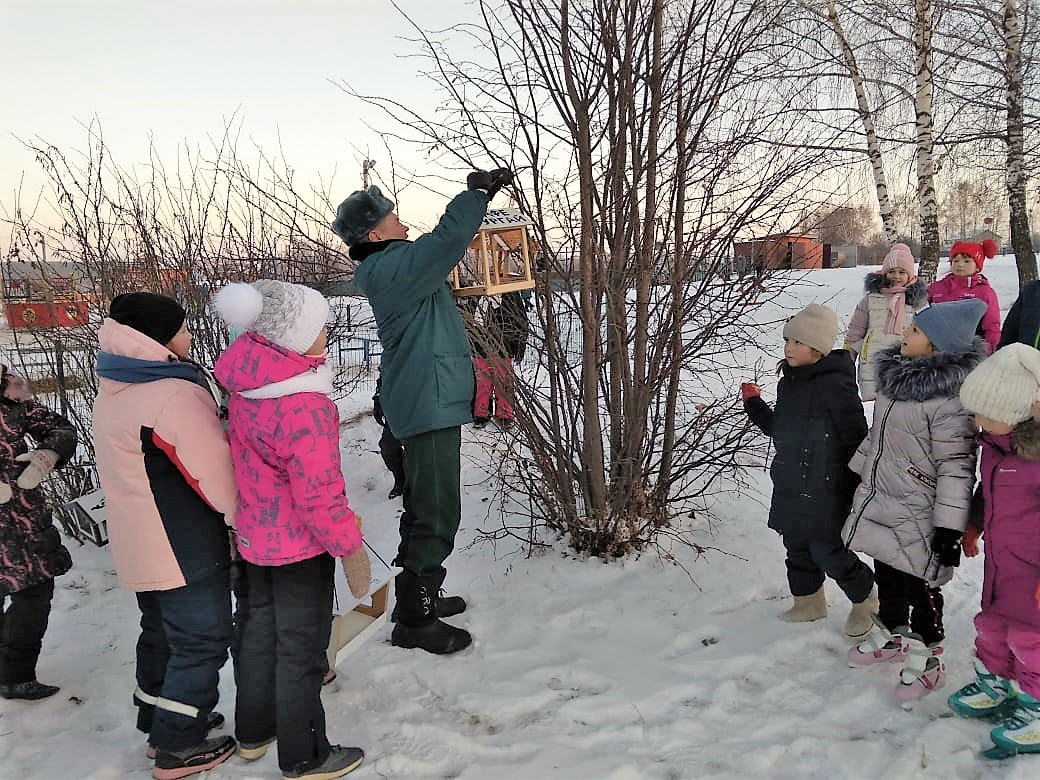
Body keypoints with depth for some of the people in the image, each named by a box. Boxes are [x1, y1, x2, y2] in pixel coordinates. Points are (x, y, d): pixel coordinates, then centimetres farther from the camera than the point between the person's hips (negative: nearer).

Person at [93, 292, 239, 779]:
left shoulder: (112, 393, 6)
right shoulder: (175, 395, -24)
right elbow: (217, 474, -22)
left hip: (139, 546, 9)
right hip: (186, 550, -9)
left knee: (160, 633, 22)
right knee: (201, 642, 5)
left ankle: (160, 724, 37)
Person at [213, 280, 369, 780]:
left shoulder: (246, 382, -4)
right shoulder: (303, 406, -30)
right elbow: (319, 494, -28)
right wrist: (350, 549, -16)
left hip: (253, 537, 8)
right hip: (300, 545, -8)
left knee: (259, 630, 24)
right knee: (300, 648, 8)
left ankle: (252, 733, 43)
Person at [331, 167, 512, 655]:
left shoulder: (391, 265, 15)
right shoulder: (395, 268, -16)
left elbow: (445, 243, 25)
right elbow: (448, 238, -26)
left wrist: (479, 194, 18)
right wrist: (478, 192, -10)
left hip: (427, 403, 11)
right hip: (430, 405, -11)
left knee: (426, 508, 20)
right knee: (436, 514, -6)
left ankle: (420, 596, 34)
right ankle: (414, 621, 4)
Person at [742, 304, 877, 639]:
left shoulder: (835, 384, -20)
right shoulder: (789, 382, 6)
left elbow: (857, 439, -17)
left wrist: (857, 484, -13)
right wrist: (754, 403, 7)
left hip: (824, 491, -8)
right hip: (790, 487, 8)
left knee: (829, 554, 3)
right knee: (797, 548, 20)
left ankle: (865, 600, 30)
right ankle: (808, 601, 42)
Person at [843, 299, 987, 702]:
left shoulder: (949, 396, -23)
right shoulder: (898, 372, 3)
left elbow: (956, 465, -21)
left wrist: (950, 526, -21)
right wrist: (857, 469, 23)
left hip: (917, 513, -8)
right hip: (879, 499, 8)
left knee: (920, 585, 7)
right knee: (886, 573, 22)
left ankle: (927, 658, 27)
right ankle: (891, 636, 43)